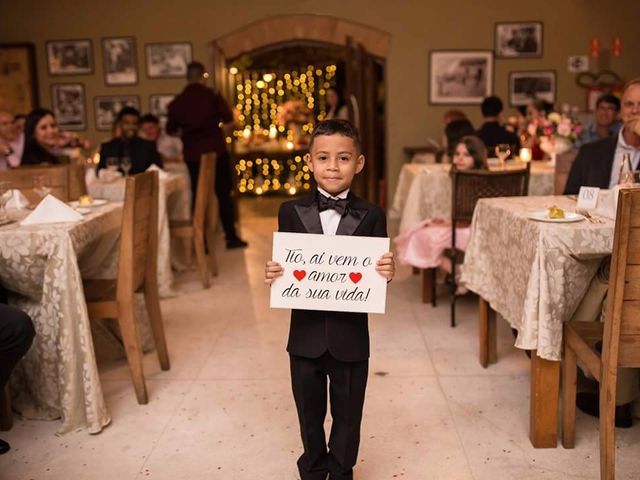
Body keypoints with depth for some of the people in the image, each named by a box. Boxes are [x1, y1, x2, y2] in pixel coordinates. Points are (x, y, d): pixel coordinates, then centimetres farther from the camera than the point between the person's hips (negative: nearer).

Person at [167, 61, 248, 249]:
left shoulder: (178, 101, -1)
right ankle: (231, 237, 9)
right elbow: (228, 119, -3)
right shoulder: (212, 96, -6)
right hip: (216, 151, -2)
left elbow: (171, 129, 6)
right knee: (224, 194, 8)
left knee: (198, 196, 9)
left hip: (192, 154, 2)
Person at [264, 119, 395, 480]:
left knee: (348, 414, 17)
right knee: (310, 413, 20)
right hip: (306, 337, 1)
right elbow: (284, 268, 0)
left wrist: (387, 272, -25)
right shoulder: (291, 212, -4)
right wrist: (272, 275, -21)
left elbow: (377, 274, -4)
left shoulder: (372, 216, -6)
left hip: (351, 338, -1)